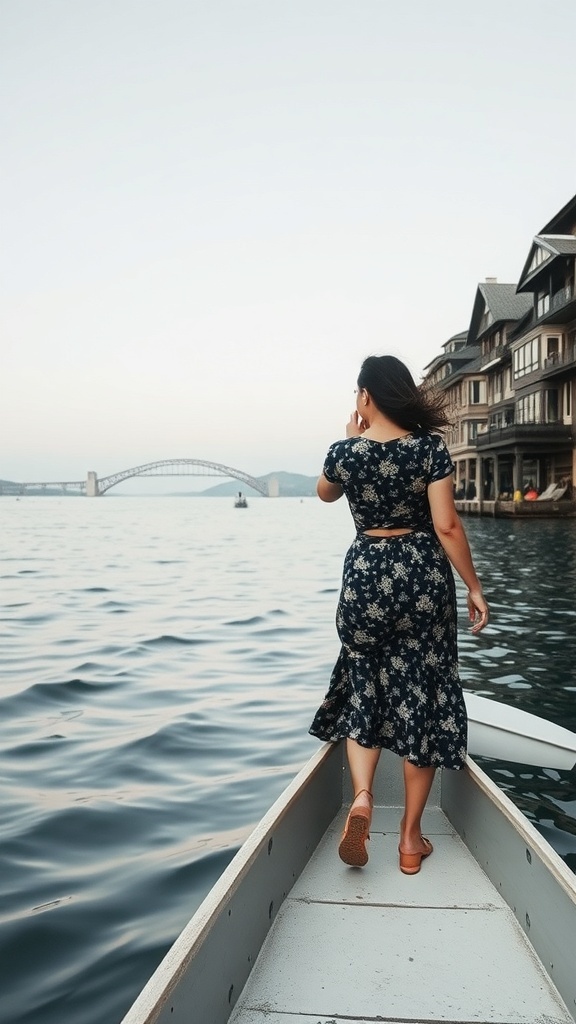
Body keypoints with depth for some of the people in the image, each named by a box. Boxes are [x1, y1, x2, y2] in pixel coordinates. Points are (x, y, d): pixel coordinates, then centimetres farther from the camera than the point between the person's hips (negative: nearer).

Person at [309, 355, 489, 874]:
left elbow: (325, 493, 18)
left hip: (366, 578, 0)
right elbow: (447, 526, -11)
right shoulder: (431, 449, -6)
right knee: (421, 700, 9)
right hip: (424, 578, 0)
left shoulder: (345, 452, -4)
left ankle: (361, 797, -3)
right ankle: (411, 838, 17)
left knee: (363, 692, 19)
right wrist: (474, 587, -3)